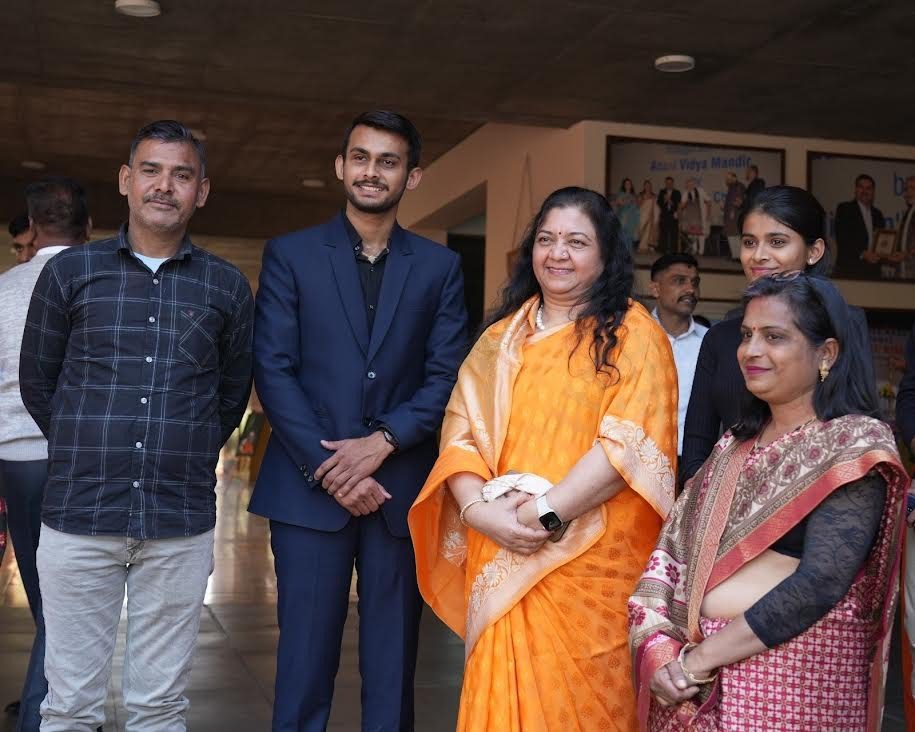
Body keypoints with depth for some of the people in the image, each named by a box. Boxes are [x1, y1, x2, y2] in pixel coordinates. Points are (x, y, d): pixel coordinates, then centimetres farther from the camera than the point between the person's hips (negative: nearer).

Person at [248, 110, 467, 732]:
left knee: (393, 659, 7)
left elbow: (446, 376, 3)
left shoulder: (440, 266, 9)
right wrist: (329, 470, -10)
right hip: (310, 488, -1)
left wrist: (382, 441, -12)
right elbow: (273, 371, -2)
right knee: (305, 654, 3)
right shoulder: (290, 255, 6)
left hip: (401, 487, 1)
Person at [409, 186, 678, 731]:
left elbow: (629, 442, -12)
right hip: (501, 560, 4)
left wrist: (545, 512, -19)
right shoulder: (501, 336, 14)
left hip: (590, 562, -4)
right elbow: (461, 430, 7)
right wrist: (477, 508, -11)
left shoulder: (632, 333, -1)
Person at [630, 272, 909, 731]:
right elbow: (673, 553, 5)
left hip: (796, 677, -6)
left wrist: (701, 658, -17)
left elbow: (819, 583, -20)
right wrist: (659, 651, -11)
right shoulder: (735, 446, 10)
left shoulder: (856, 444, -10)